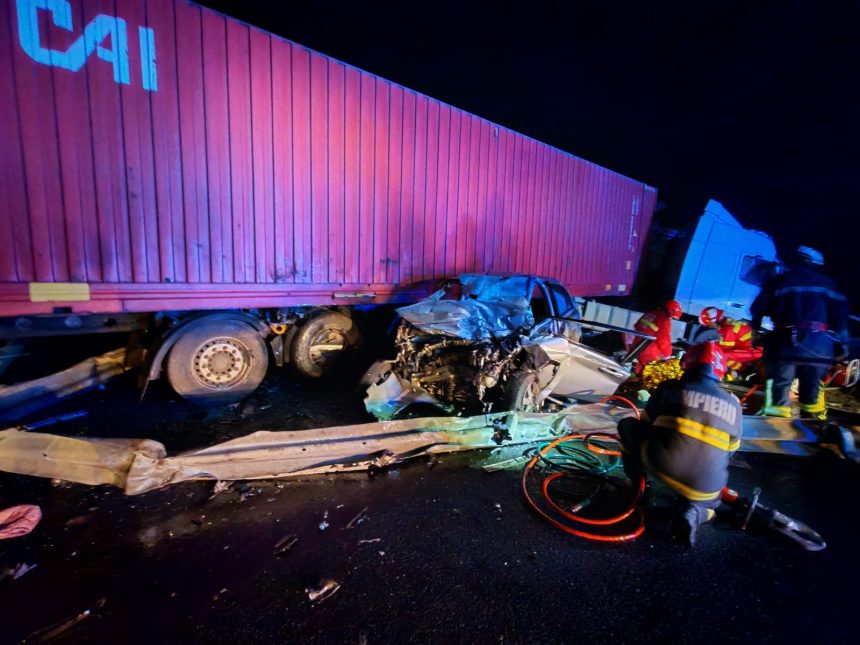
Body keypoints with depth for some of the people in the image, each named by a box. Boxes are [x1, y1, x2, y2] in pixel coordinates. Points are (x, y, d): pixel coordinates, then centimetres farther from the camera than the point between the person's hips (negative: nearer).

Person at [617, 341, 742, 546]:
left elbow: (646, 423, 18)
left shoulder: (670, 388, 4)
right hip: (705, 490, 3)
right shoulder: (733, 405, 11)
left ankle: (638, 483, 23)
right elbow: (729, 451, 22)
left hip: (660, 466, -2)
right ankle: (692, 512, 4)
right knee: (708, 500, 38)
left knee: (627, 425, 20)